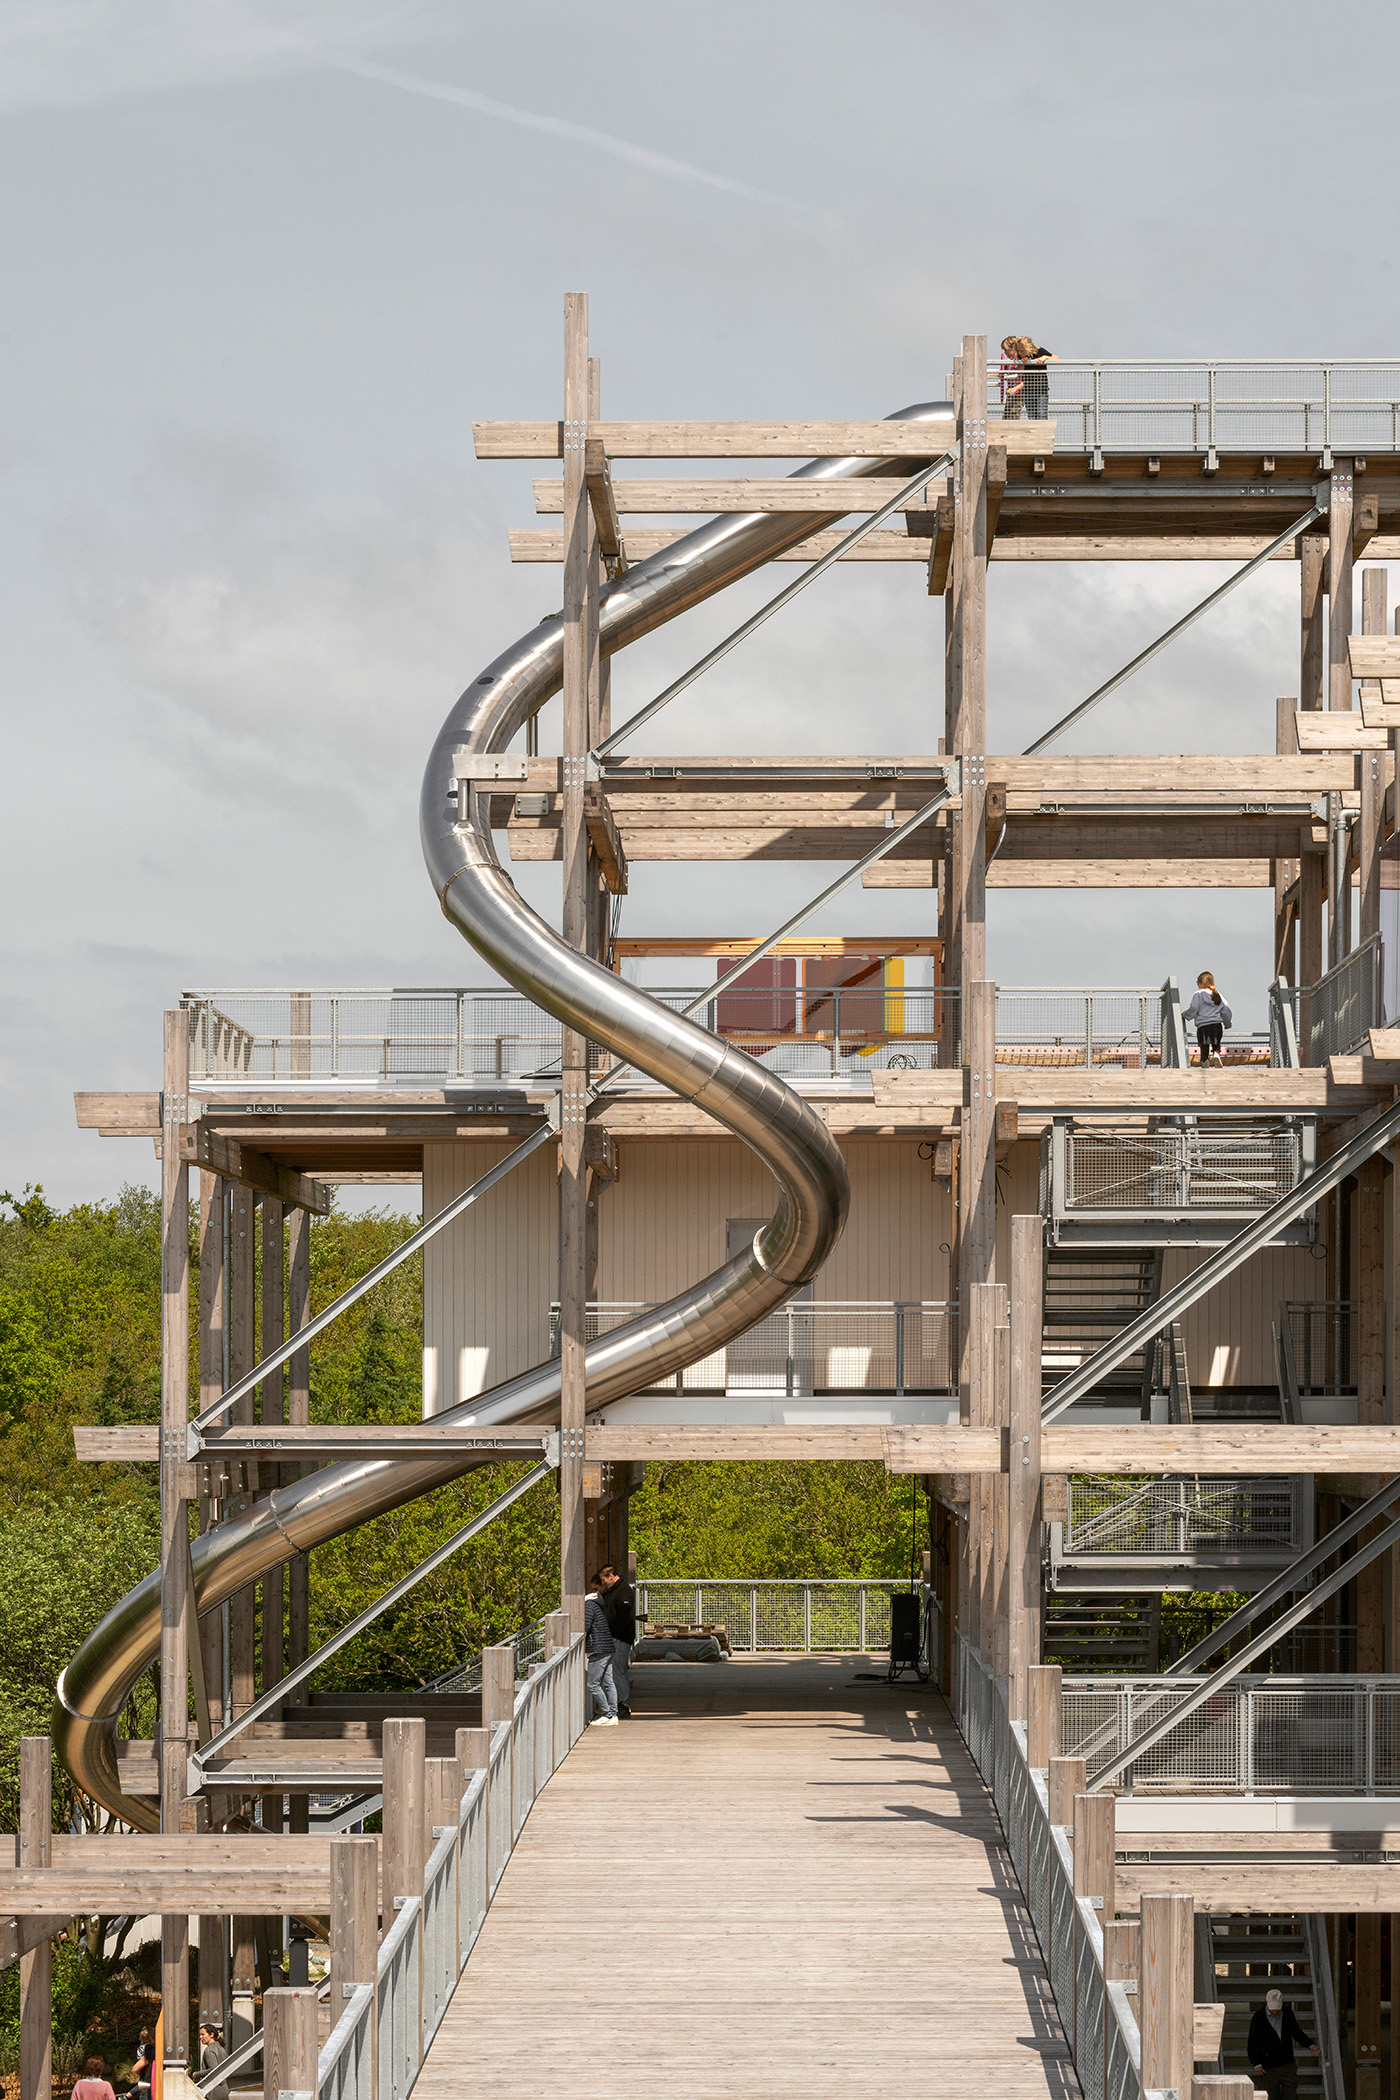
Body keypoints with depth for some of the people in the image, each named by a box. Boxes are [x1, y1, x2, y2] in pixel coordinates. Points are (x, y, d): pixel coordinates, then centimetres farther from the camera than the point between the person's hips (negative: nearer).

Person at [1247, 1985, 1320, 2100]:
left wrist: (1311, 2045, 3)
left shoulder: (1288, 2013, 2)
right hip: (1268, 2068, -3)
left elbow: (1297, 2033, 17)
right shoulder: (1258, 2017, -8)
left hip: (1287, 2064, 3)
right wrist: (1256, 2064, -9)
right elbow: (1252, 2043, -3)